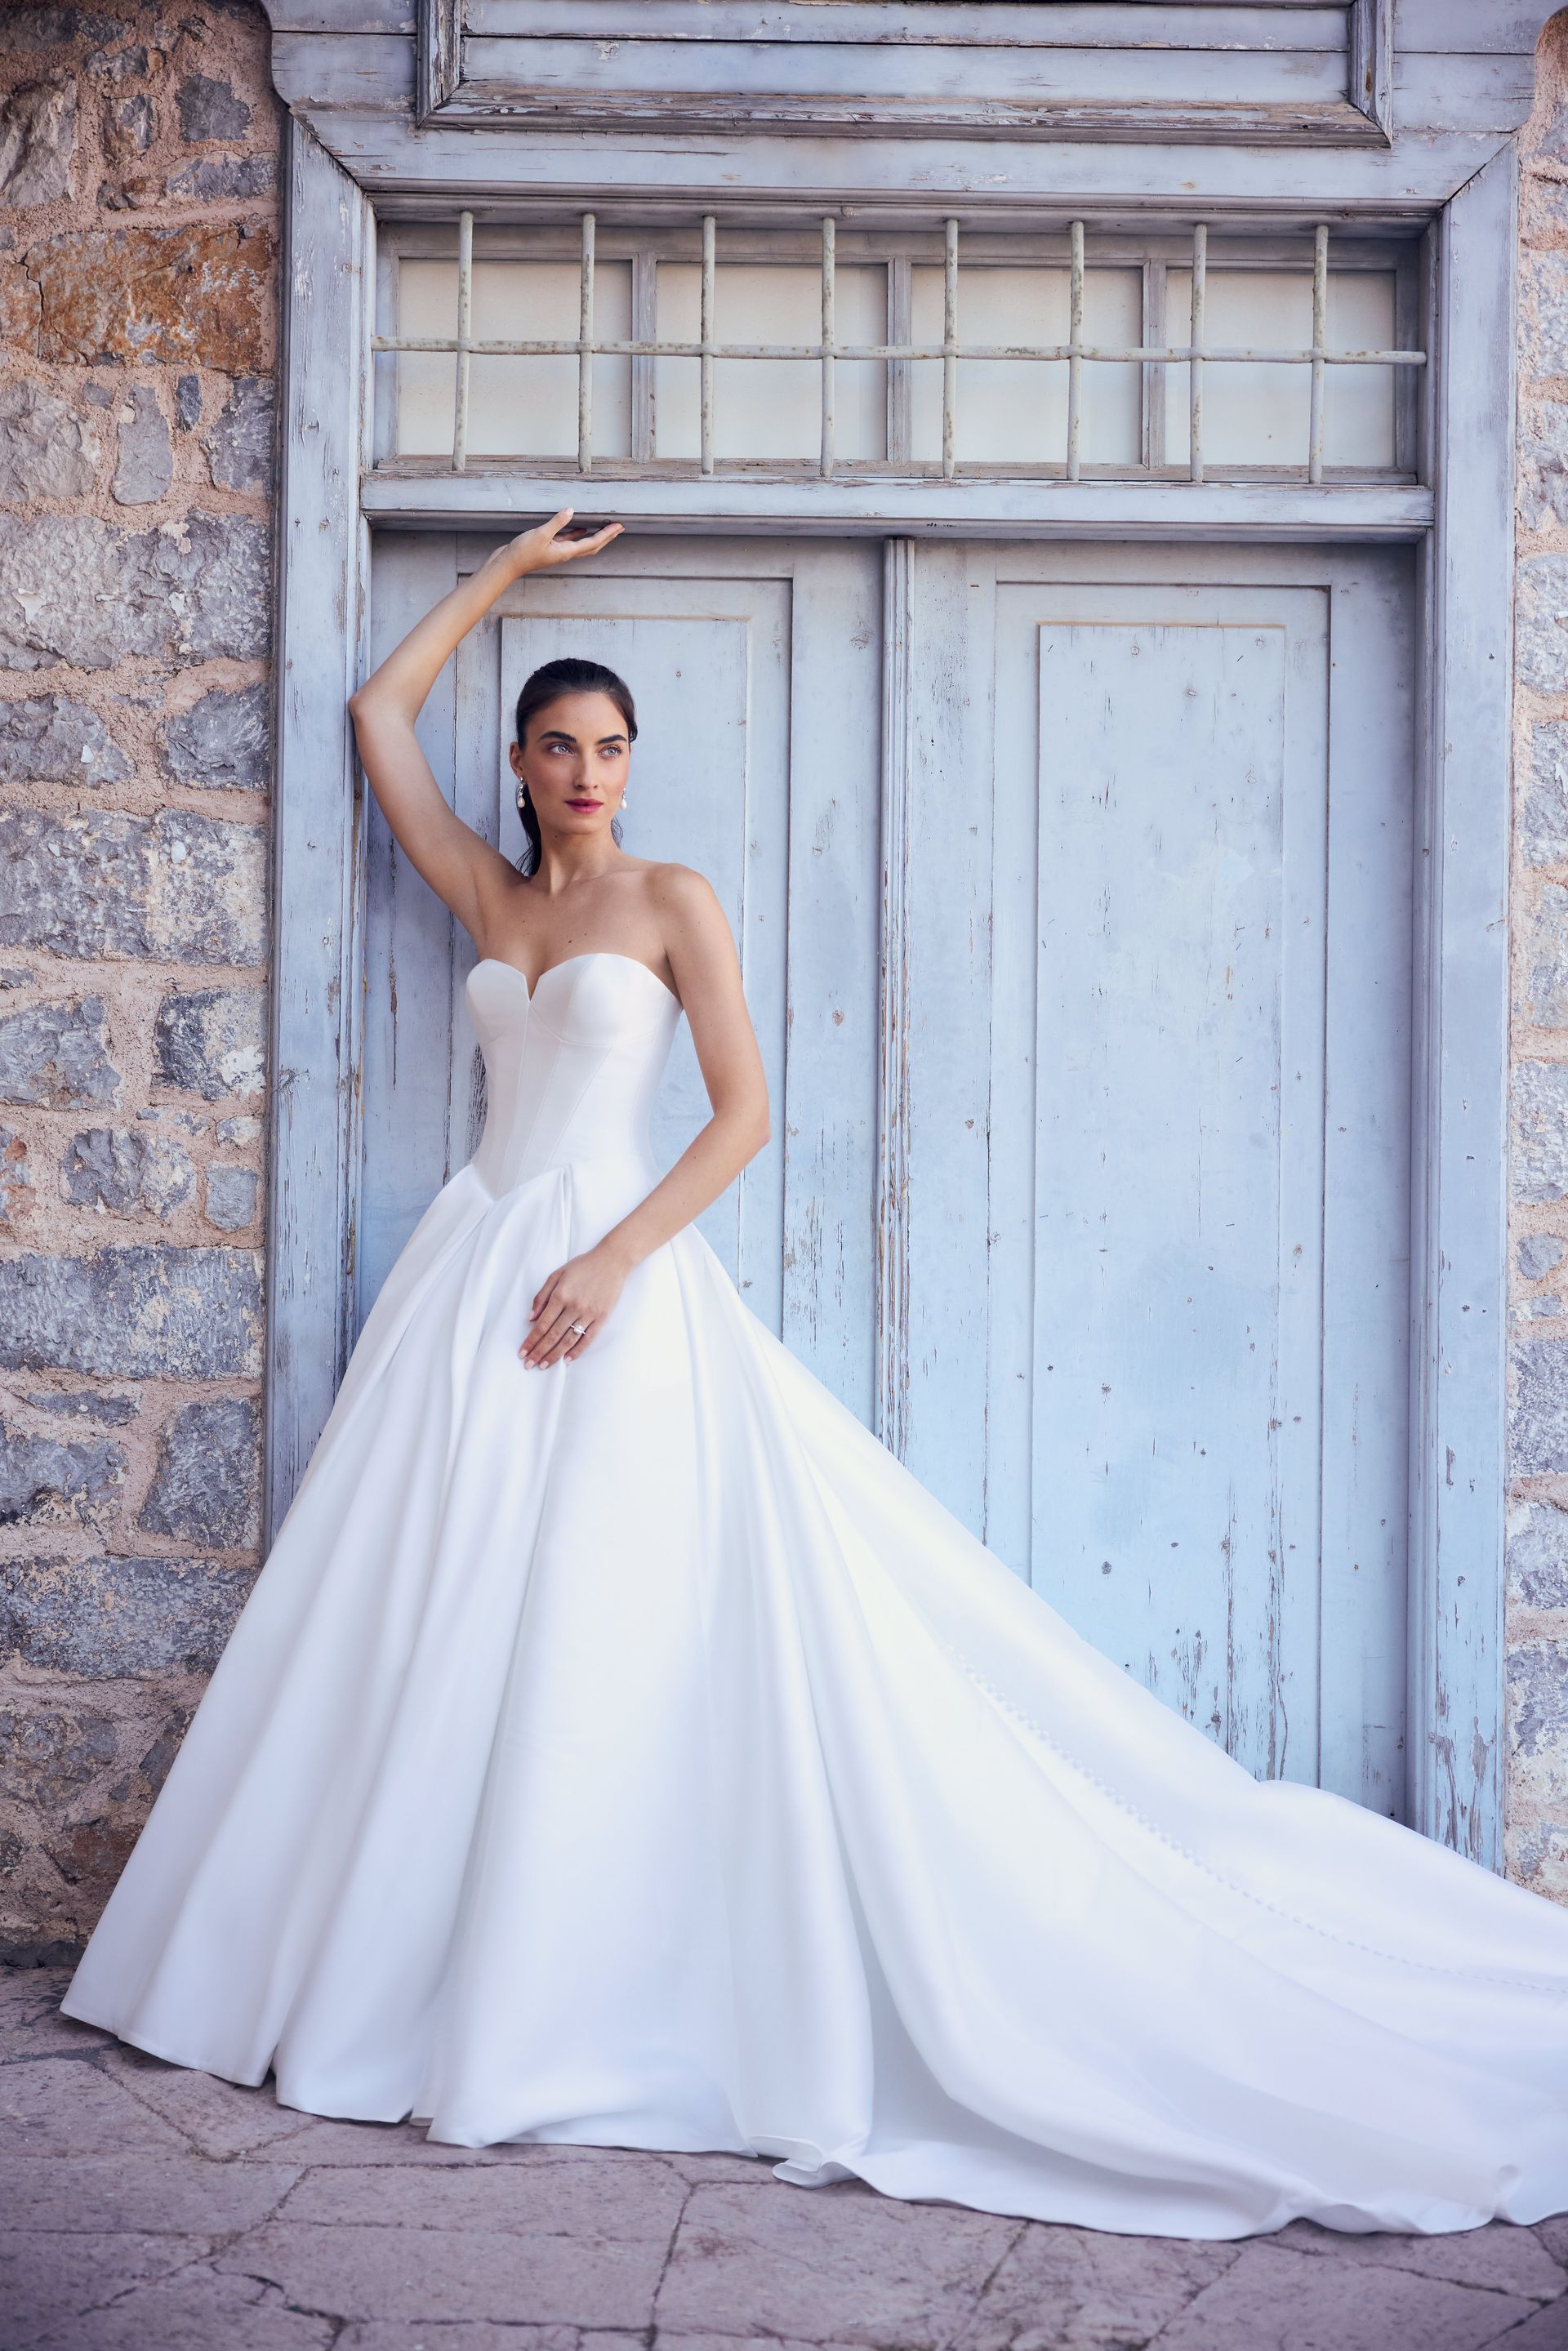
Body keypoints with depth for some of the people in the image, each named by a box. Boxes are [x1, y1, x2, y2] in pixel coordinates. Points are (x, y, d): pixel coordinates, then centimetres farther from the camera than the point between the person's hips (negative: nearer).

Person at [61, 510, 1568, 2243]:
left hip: (618, 1275, -5)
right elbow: (381, 712, 21)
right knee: (433, 1628, 5)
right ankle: (407, 1972, 16)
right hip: (474, 1267, 5)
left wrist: (616, 1257, -15)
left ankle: (580, 2012, -1)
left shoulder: (672, 902, 2)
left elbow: (744, 1110, -6)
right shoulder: (488, 895, 15)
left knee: (602, 1636, -8)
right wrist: (505, 571, 23)